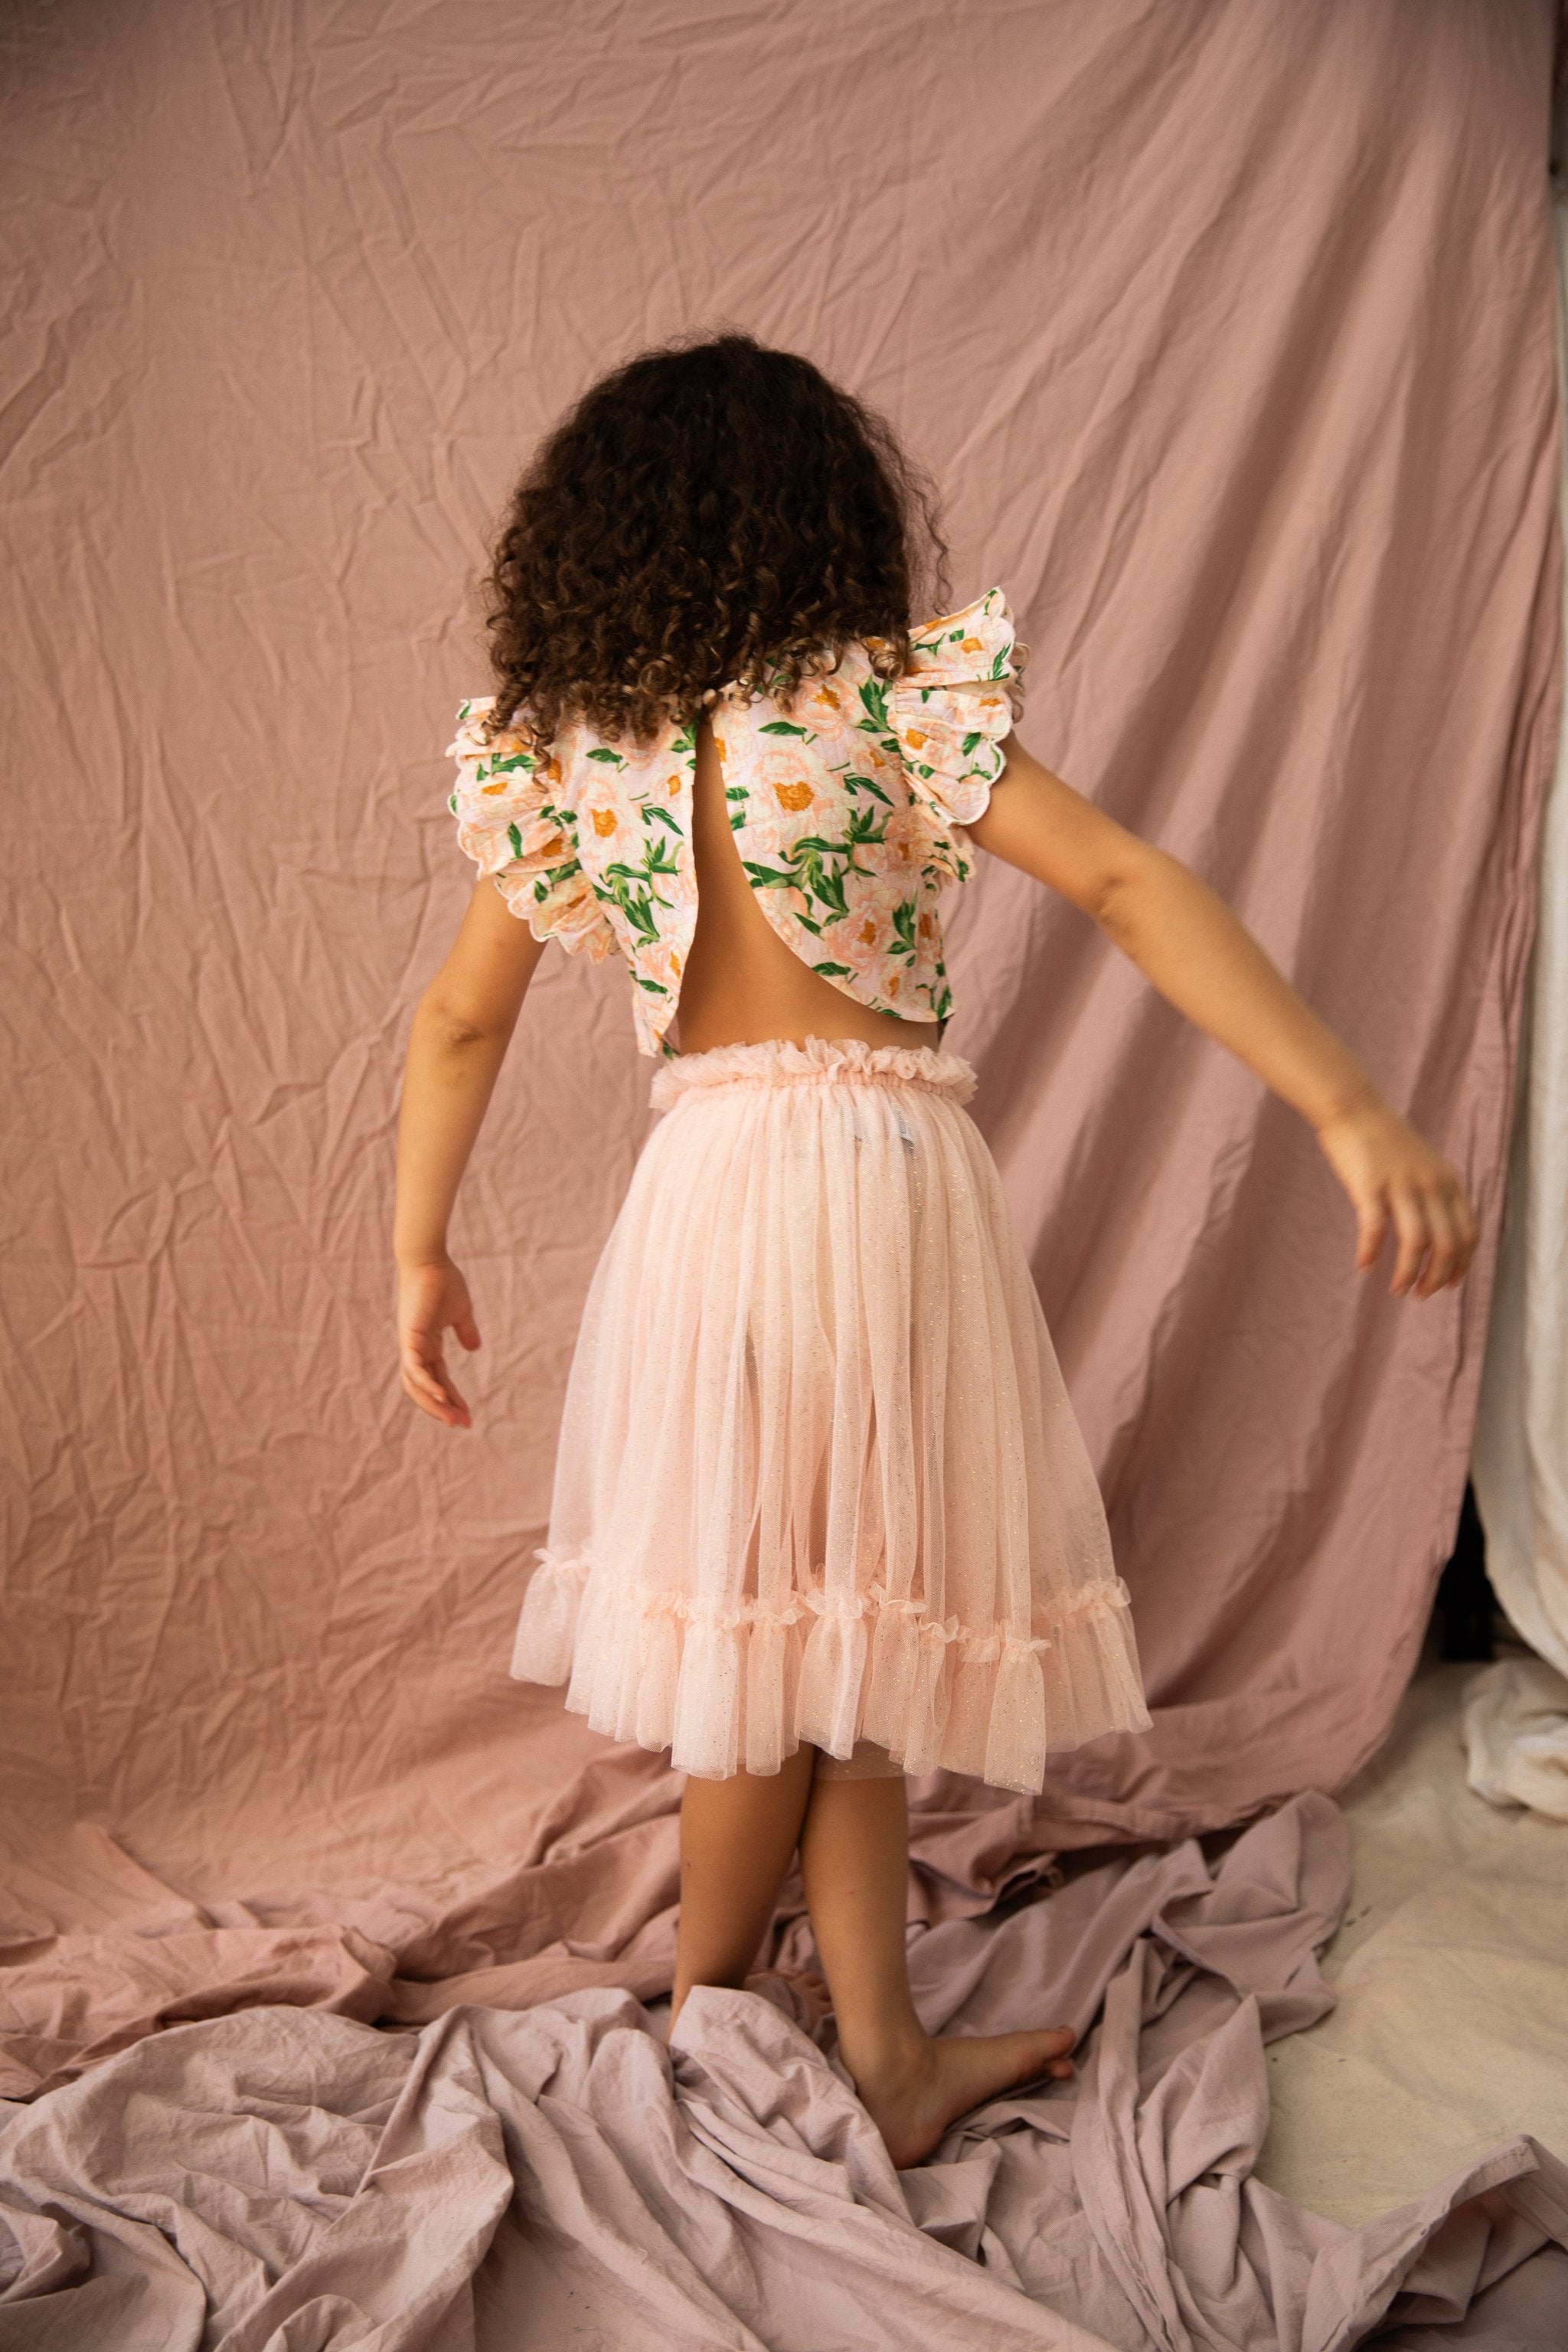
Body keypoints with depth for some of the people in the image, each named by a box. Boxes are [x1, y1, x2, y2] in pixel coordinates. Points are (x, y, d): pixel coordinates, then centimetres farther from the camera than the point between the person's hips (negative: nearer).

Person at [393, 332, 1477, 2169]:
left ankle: (880, 2053, 25)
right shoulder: (891, 703, -8)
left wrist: (420, 1256, 16)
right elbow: (1130, 888, -15)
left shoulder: (564, 751, 5)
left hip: (696, 1181, 5)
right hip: (879, 1175, -4)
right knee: (836, 1628, 11)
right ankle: (701, 2031, 29)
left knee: (808, 1621, 14)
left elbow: (459, 1017, 7)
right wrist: (1349, 1112, -16)